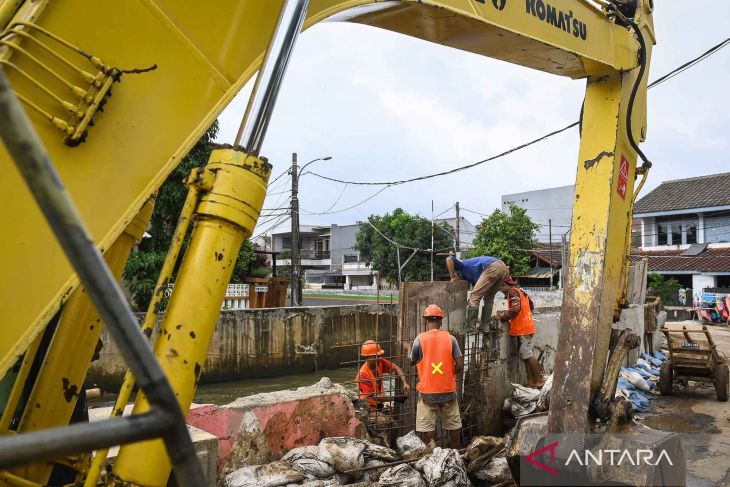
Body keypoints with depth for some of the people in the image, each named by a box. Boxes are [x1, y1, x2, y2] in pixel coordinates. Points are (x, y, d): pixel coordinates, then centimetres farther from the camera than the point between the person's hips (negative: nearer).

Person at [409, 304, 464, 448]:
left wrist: (410, 349, 24)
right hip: (448, 390, 2)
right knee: (454, 425, 17)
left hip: (427, 392, -2)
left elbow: (412, 362, 5)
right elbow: (460, 365, -6)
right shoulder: (450, 338, -3)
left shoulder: (420, 338, -8)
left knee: (428, 427, 6)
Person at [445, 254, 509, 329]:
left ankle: (470, 328, -2)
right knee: (488, 299, 23)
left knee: (474, 297, -2)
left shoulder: (461, 265, 20)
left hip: (493, 268, -9)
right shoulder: (472, 277, 36)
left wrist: (452, 278, 8)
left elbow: (449, 259, 1)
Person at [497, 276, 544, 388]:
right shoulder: (520, 291, 19)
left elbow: (515, 309, -21)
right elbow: (531, 306, 25)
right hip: (526, 327, 10)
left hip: (521, 329, -10)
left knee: (527, 355, -6)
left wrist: (503, 317, -9)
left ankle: (539, 380, -2)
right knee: (526, 355, 11)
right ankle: (531, 382, 13)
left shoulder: (513, 292, -10)